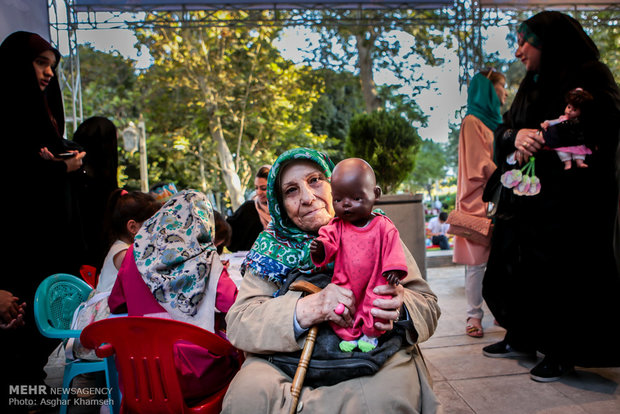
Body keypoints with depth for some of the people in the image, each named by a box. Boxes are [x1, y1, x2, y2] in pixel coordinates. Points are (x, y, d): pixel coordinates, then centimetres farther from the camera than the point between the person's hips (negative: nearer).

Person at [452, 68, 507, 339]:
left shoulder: (493, 121, 22)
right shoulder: (473, 121, -4)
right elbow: (481, 164, -12)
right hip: (479, 198, -8)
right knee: (477, 260, -5)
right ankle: (474, 315, 1)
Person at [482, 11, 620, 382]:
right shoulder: (532, 84, 17)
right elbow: (503, 132, 11)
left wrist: (538, 138, -18)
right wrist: (516, 137, -12)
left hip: (570, 199, -7)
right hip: (526, 198, 8)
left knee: (562, 274, -2)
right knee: (516, 266, 11)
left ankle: (563, 352, 17)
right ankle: (521, 339, 28)